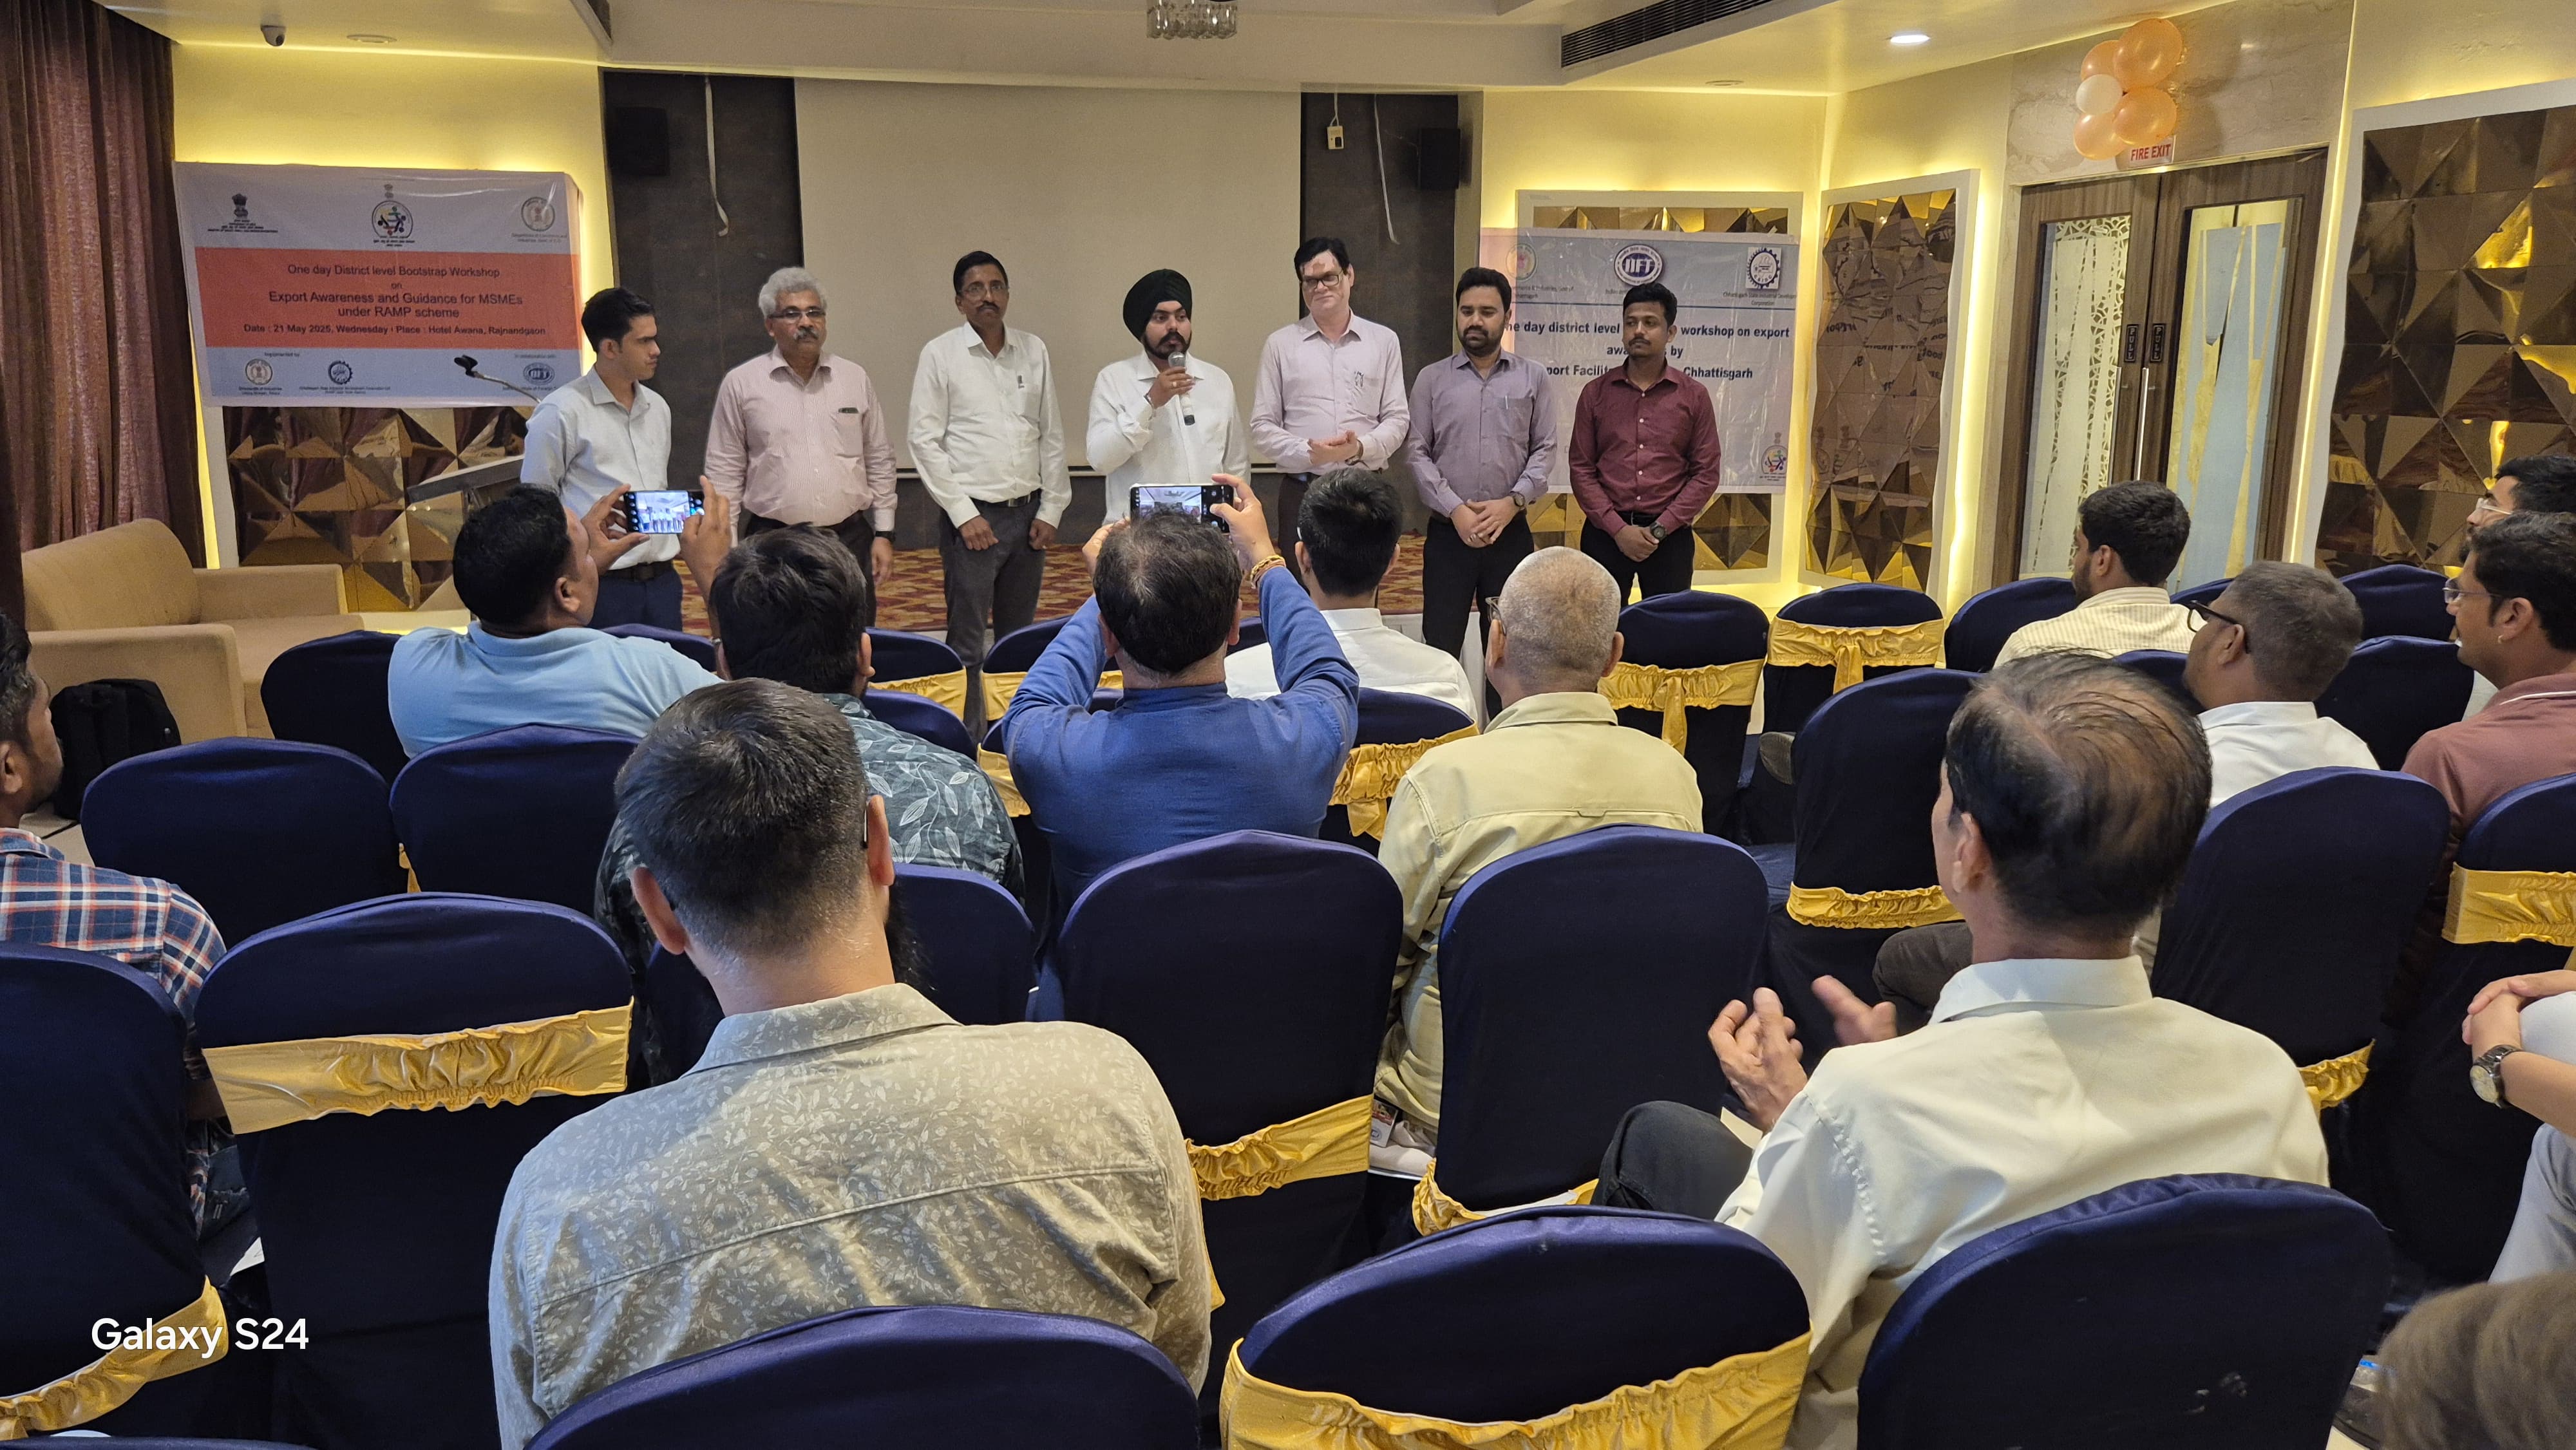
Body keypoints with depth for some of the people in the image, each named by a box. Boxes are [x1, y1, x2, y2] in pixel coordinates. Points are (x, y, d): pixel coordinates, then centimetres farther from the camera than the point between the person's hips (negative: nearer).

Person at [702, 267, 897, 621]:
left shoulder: (855, 378, 9)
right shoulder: (741, 385, 2)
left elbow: (880, 463, 13)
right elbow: (724, 474, 4)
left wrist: (884, 534, 7)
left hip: (850, 540, 2)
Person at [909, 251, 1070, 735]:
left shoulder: (1033, 351, 9)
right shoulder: (940, 354, -2)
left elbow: (1052, 435, 12)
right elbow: (925, 442, -5)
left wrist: (1050, 509, 5)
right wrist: (964, 514, -10)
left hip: (1028, 514, 4)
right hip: (972, 516, -4)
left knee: (1019, 636, 11)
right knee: (968, 642, -2)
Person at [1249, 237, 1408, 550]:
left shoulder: (1384, 341, 10)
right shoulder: (1280, 344, 8)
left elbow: (1397, 419, 8)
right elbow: (1263, 426, 5)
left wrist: (1361, 448, -12)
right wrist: (1310, 454, -12)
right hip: (1301, 490, -1)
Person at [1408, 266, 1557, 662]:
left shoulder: (1534, 379, 7)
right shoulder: (1432, 380, 6)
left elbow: (1545, 450, 3)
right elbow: (1417, 453, 1)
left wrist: (1512, 502, -12)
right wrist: (1455, 510, -11)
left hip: (1510, 531, 1)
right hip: (1448, 530, 0)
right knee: (1440, 644, -2)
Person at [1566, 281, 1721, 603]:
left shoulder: (1694, 395, 4)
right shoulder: (1596, 393, 5)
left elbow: (1706, 473, 1)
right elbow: (1581, 468, 2)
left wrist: (1659, 529, -9)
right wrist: (1618, 528, -10)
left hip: (1669, 536, 0)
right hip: (1605, 534, 0)